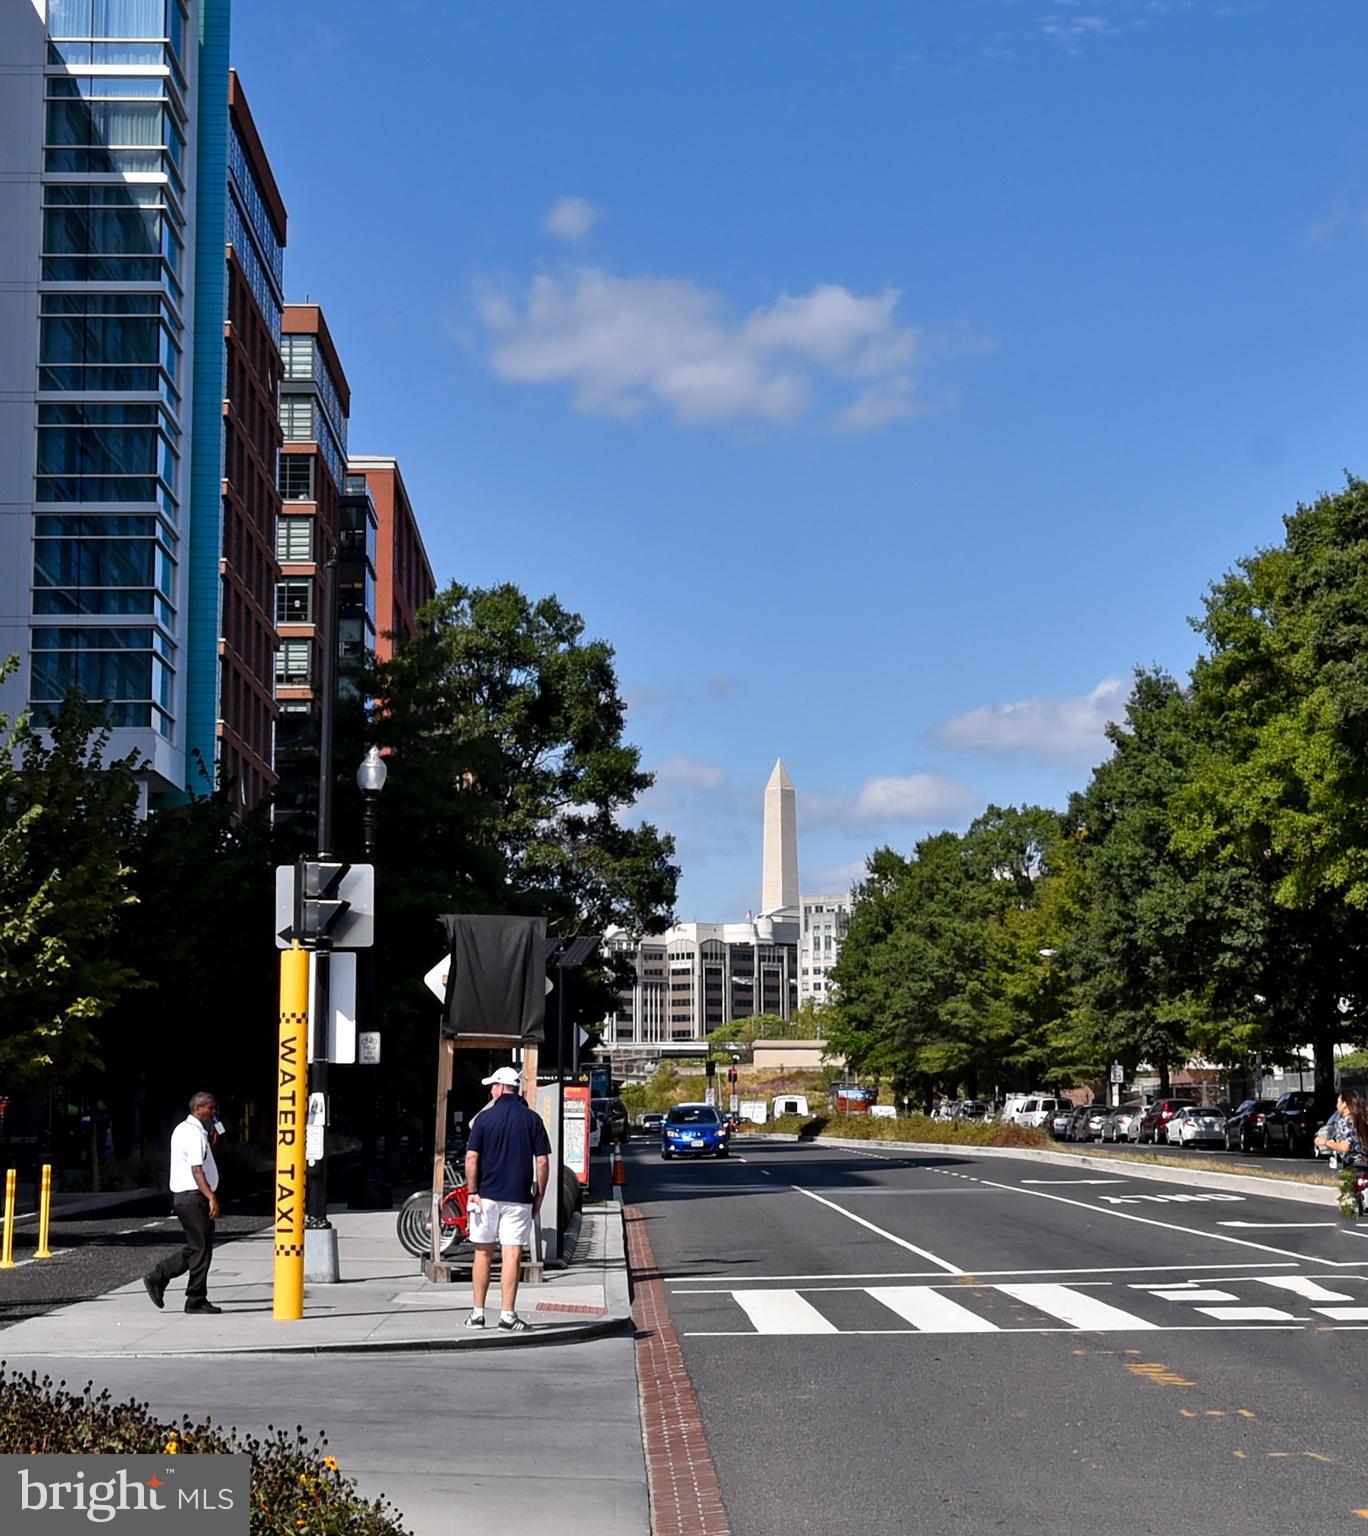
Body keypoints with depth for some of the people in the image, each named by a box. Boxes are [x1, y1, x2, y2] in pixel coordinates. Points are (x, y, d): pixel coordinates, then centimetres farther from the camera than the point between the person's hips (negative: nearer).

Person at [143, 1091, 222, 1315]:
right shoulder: (195, 1134, -15)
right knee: (201, 1248, -3)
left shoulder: (182, 1129, 17)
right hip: (194, 1196, -10)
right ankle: (196, 1300, 2)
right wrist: (211, 1197, -28)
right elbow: (196, 1170, -22)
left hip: (182, 1195, 10)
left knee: (195, 1248, 15)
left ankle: (158, 1277, 14)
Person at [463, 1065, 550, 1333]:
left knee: (483, 1253, 12)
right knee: (512, 1255, -2)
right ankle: (507, 1316, -5)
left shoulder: (484, 1117, -1)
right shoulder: (532, 1118, 1)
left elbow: (472, 1158, -7)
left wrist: (473, 1191, -2)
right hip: (519, 1198, 0)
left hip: (487, 1195, 1)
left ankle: (478, 1313, 15)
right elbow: (543, 1161, -1)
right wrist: (539, 1195, 7)